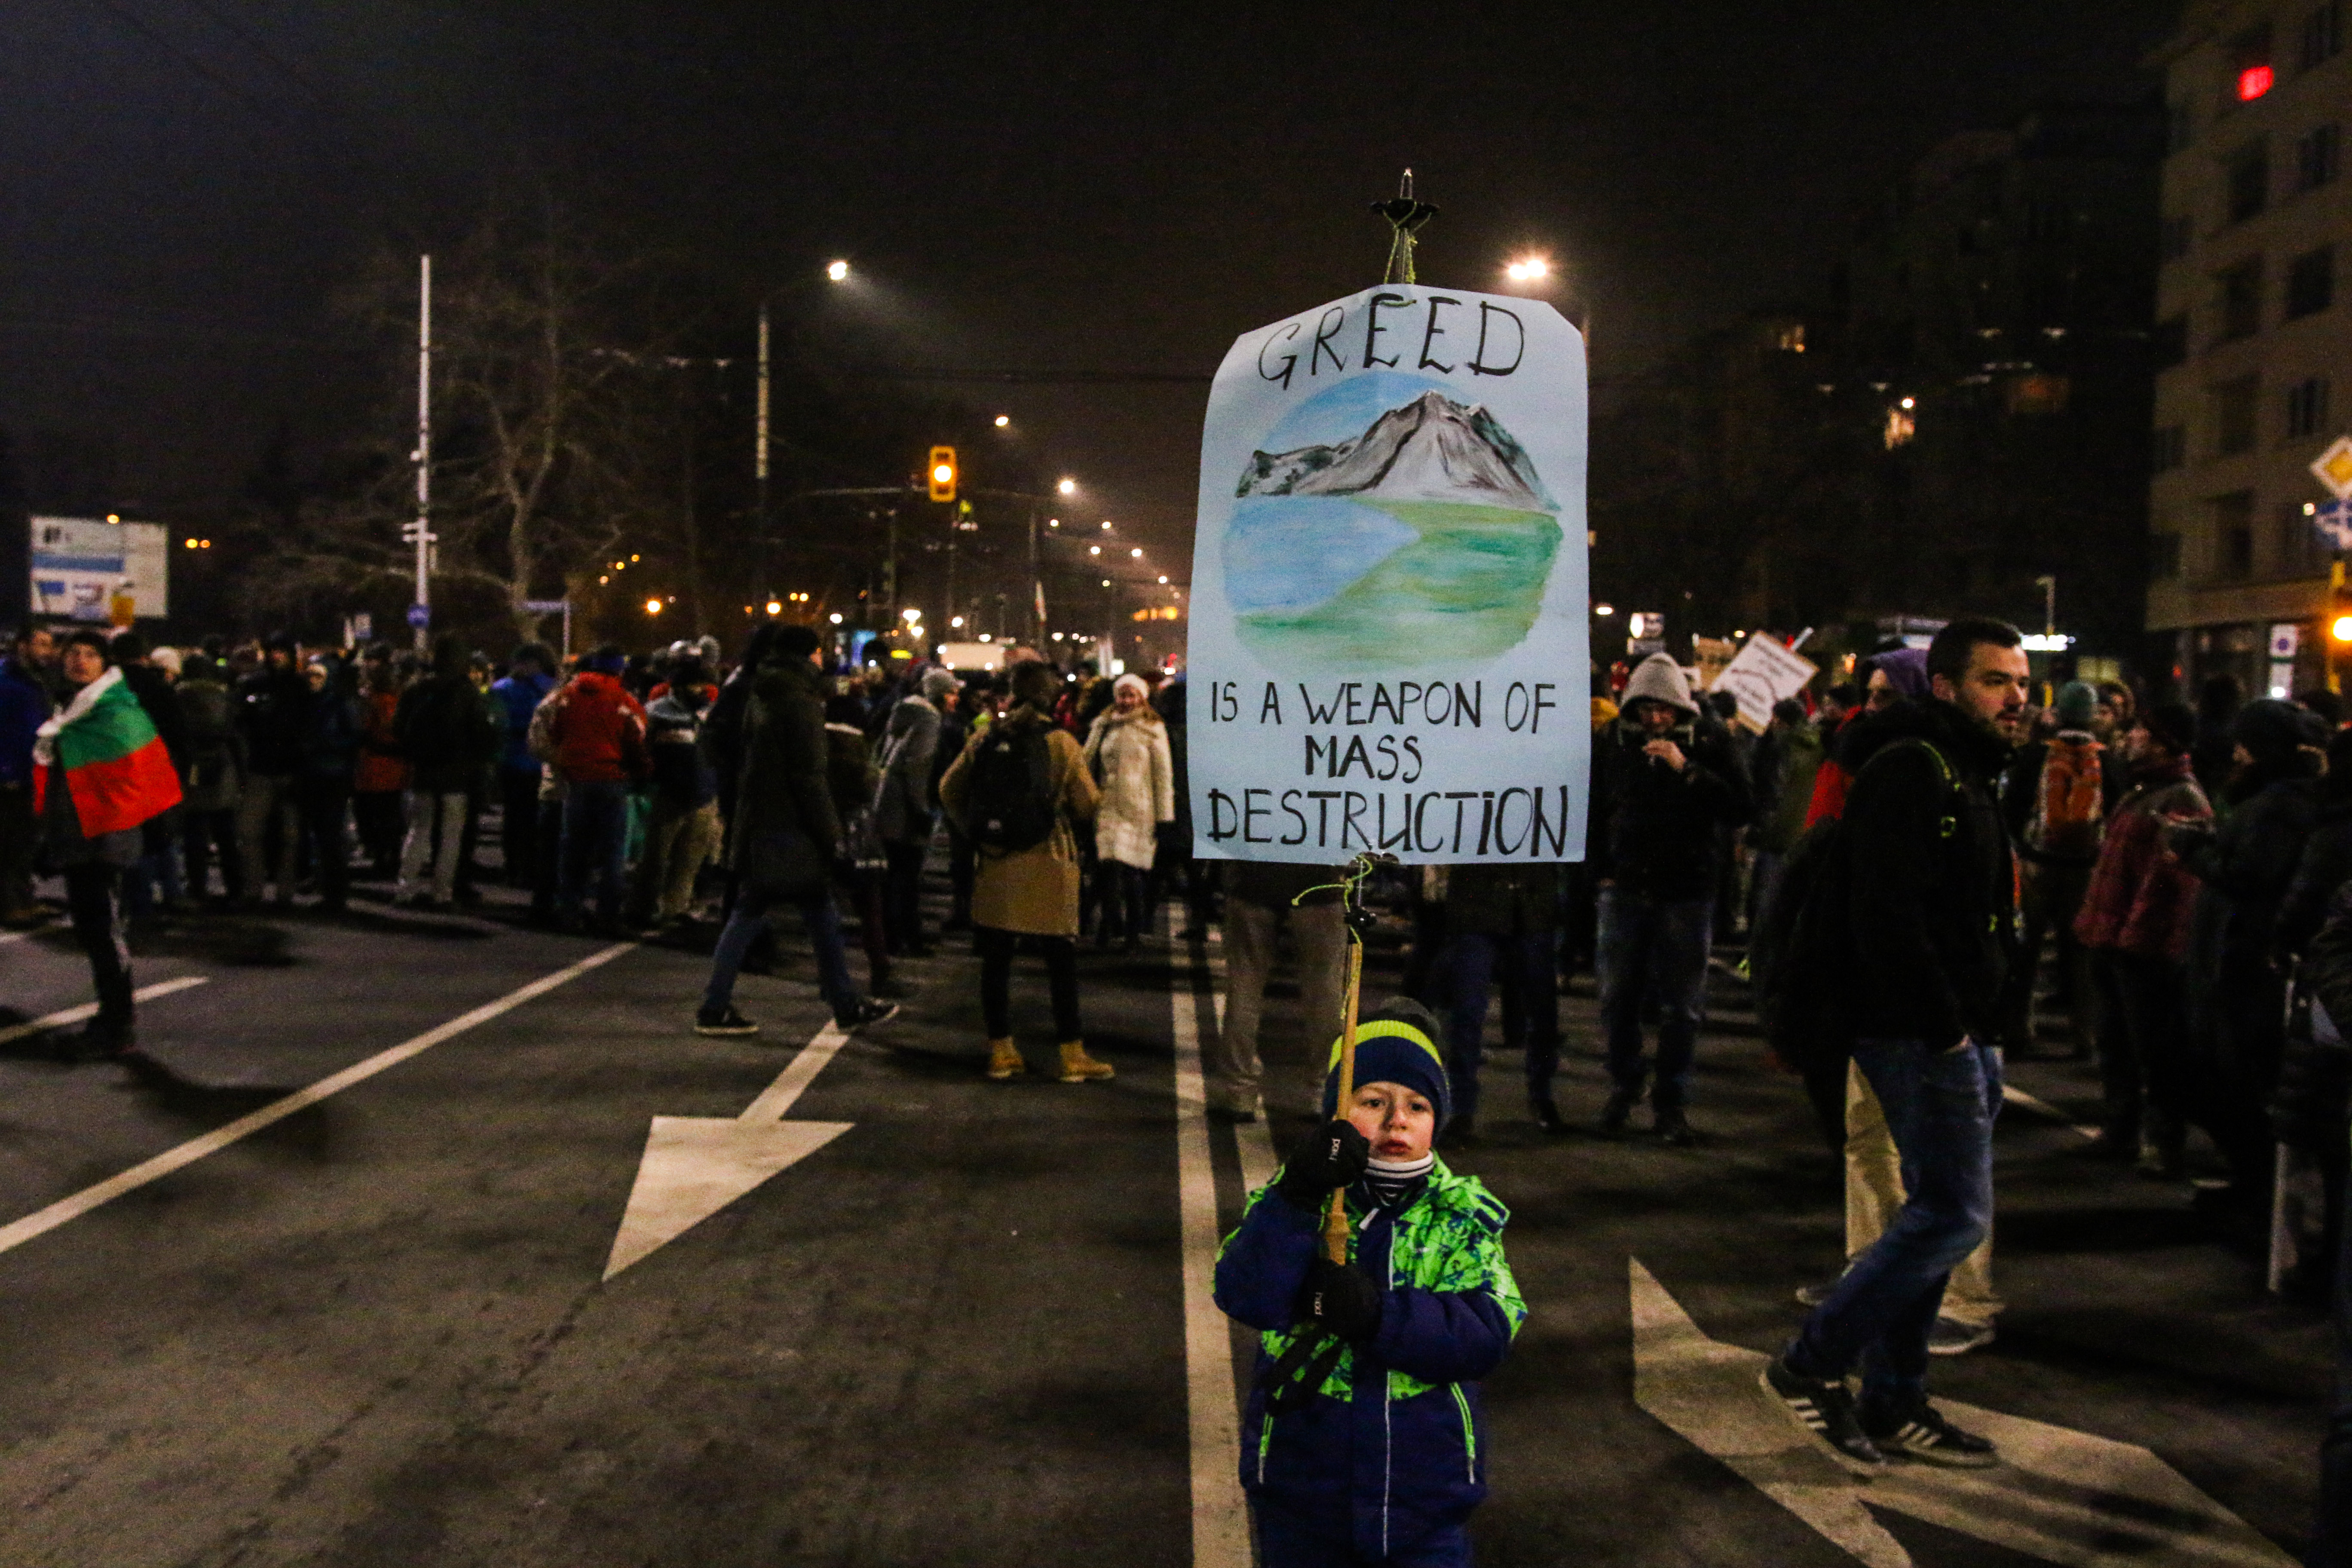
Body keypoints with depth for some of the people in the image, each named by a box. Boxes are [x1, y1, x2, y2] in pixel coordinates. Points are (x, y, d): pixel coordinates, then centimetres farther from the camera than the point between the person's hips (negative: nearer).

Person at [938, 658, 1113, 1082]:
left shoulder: (986, 739, 1)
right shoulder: (1061, 743, -8)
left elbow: (949, 790, 5)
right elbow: (1087, 804, -6)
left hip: (995, 862, 3)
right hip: (1048, 865, -3)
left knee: (996, 960, 10)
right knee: (1062, 963, 4)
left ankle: (1001, 1052, 14)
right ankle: (1072, 1055, 8)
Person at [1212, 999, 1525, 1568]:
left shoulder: (1463, 1216, -2)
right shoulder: (1290, 1203, -5)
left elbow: (1488, 1335, -15)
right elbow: (1247, 1299, -22)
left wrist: (1376, 1314, -27)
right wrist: (1297, 1199, -35)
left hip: (1425, 1496, 0)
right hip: (1302, 1490, 0)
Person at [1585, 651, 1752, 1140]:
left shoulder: (1708, 740, -3)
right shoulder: (1614, 741, 2)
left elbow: (1740, 807, -11)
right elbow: (1595, 810, 12)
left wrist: (1686, 768, -20)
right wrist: (1601, 872, 7)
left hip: (1685, 892, -1)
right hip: (1625, 888, 2)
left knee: (1682, 1006, 4)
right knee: (1619, 998, 8)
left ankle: (1671, 1102, 17)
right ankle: (1623, 1089, 26)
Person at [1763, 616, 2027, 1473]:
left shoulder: (1967, 776, 19)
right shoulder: (1909, 770, -14)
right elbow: (1890, 915, -23)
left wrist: (1981, 1031, 12)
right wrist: (1946, 1030, -20)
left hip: (1958, 1037, 10)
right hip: (1922, 1037, -10)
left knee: (1936, 1215, 14)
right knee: (1954, 1215, -9)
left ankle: (1894, 1403, 23)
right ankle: (1811, 1365, 1)